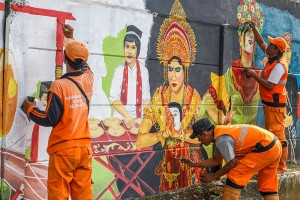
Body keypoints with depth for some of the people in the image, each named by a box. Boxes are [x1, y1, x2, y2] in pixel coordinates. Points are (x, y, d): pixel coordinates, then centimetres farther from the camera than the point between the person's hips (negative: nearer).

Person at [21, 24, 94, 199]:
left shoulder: (59, 85, -15)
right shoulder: (89, 79, 2)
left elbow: (50, 119, -12)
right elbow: (82, 63, 25)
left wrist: (30, 110, 6)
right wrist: (72, 38, 37)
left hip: (63, 149, -5)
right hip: (84, 147, 5)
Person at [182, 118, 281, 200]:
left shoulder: (221, 140, -18)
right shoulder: (220, 133, 13)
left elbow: (232, 163, -12)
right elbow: (216, 160, 25)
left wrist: (214, 176, 0)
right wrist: (194, 164, 27)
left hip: (265, 149, -10)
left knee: (235, 174, -4)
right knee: (267, 186, 17)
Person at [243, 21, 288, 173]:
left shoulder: (278, 65, -18)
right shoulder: (273, 59, 9)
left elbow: (269, 85, -23)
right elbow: (261, 43, 23)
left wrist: (254, 75, -15)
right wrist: (254, 29, 18)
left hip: (275, 105, -10)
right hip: (269, 103, 10)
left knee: (277, 135, -7)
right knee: (272, 135, 12)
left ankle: (281, 166, -3)